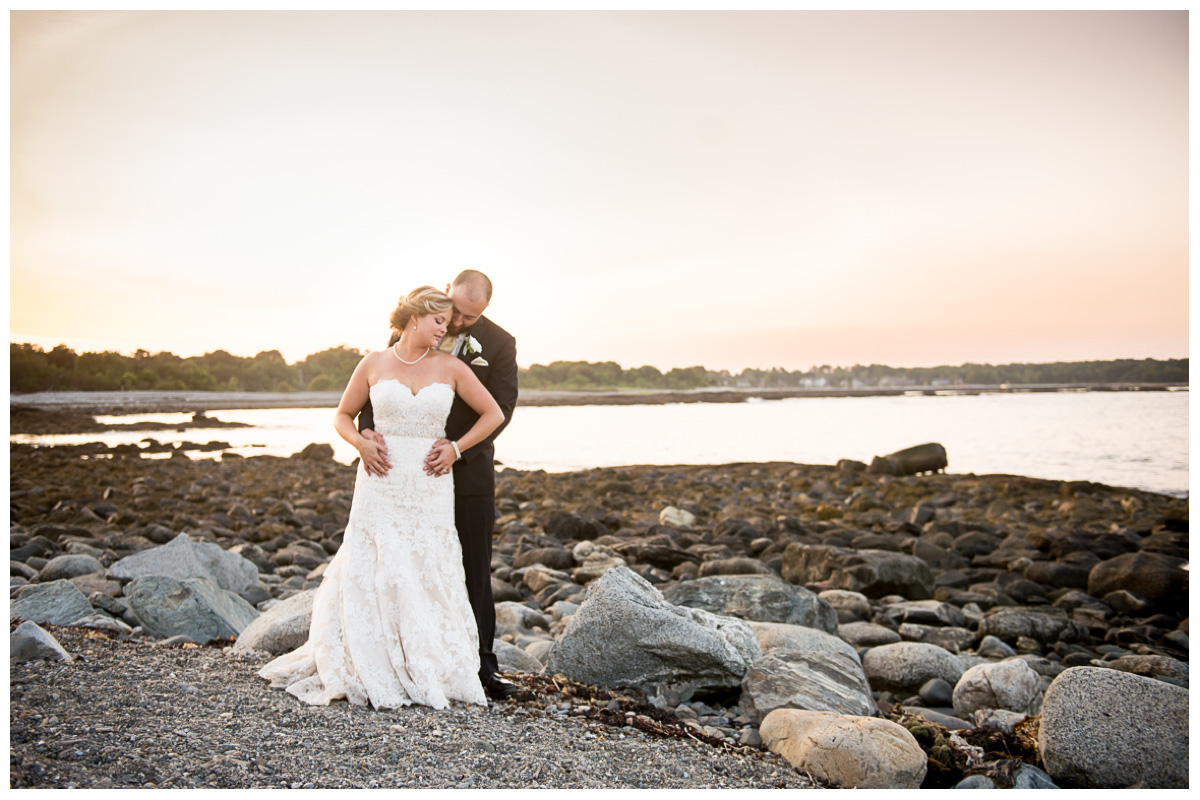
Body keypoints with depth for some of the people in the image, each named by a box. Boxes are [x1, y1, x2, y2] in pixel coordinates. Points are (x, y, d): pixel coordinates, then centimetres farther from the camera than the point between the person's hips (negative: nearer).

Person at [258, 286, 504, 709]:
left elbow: (493, 414, 9)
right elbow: (343, 416, 14)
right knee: (374, 576, 0)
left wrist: (457, 447, 0)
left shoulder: (451, 367, 4)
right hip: (381, 485, 0)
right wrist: (360, 442, -5)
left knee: (427, 578, 3)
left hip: (431, 488, 1)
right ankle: (370, 672, 10)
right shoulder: (373, 364, 4)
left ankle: (427, 672, 14)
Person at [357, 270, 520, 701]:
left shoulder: (499, 344, -5)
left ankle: (482, 664, 10)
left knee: (474, 568, 3)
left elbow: (499, 409, -9)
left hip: (468, 469, -1)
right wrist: (367, 431, -21)